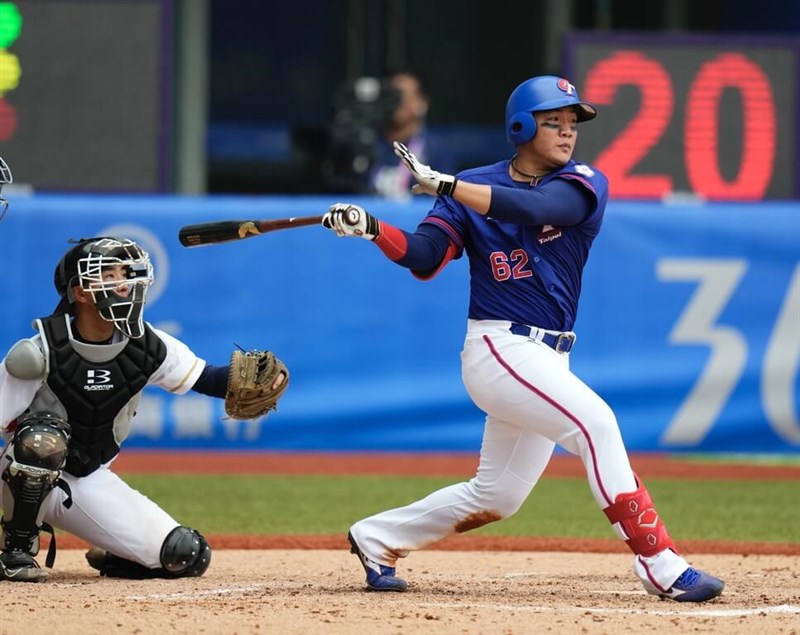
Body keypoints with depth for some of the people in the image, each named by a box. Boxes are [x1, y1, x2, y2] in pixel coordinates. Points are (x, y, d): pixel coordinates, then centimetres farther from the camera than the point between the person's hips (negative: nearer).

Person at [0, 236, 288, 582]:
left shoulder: (148, 347, -8)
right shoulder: (38, 352, -21)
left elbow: (205, 380, -2)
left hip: (91, 481, 4)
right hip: (28, 478, -4)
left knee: (186, 555, -10)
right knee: (43, 435, -40)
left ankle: (109, 560, 20)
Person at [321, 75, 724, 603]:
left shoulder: (584, 185, 1)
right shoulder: (473, 188, 2)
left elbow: (534, 209, -19)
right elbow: (423, 260, -6)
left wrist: (443, 185, -26)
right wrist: (370, 229, -23)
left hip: (548, 360, 5)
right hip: (499, 350, -5)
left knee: (496, 498, 11)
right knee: (594, 421, -24)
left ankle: (378, 539, 30)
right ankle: (659, 564, -26)